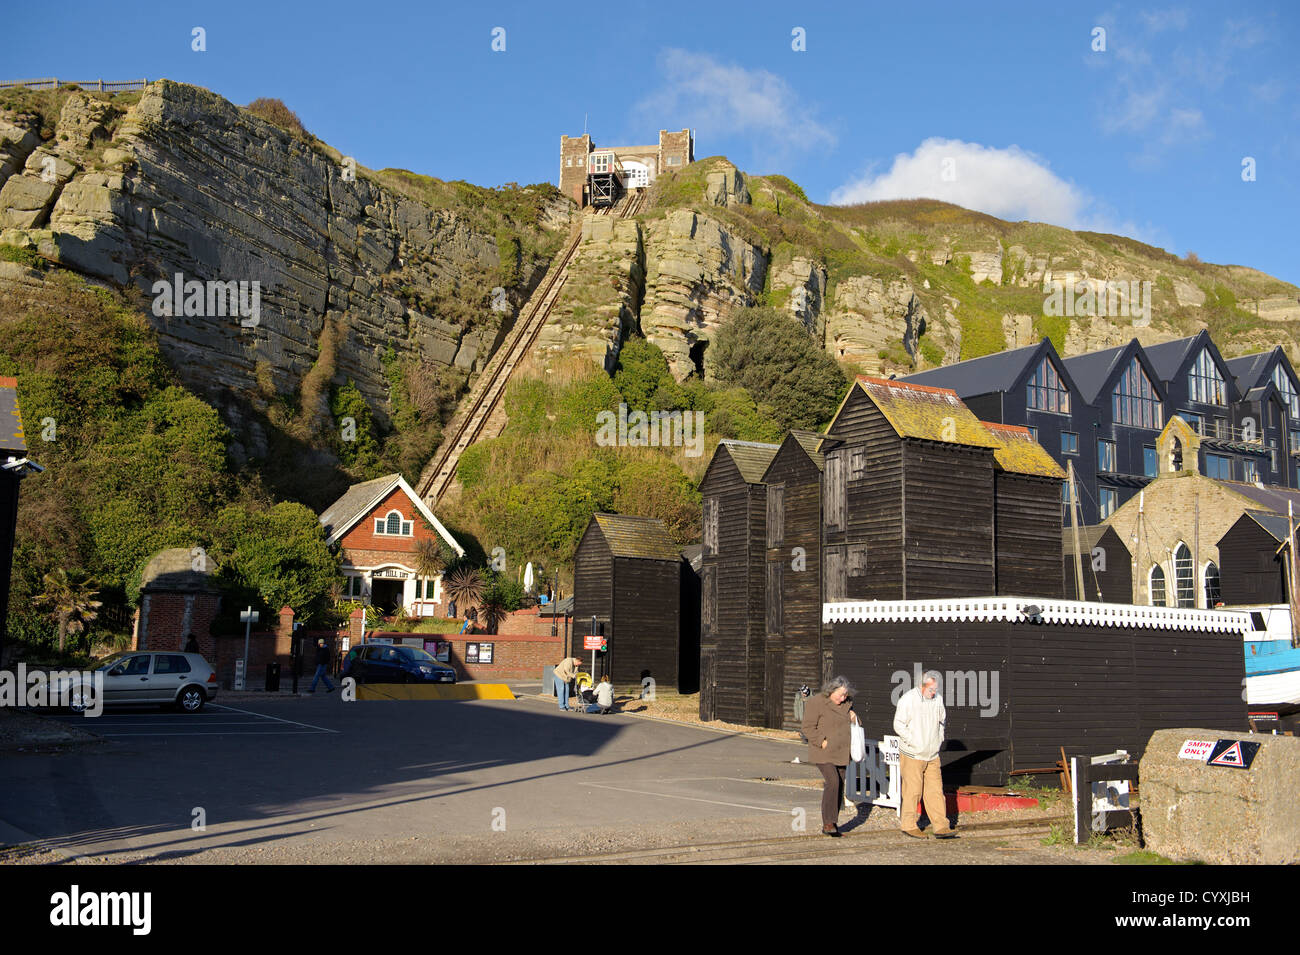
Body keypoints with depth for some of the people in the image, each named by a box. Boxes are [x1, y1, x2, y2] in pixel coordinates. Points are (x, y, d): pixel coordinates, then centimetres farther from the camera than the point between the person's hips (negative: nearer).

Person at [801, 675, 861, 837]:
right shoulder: (816, 702, -11)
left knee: (839, 786, 6)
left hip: (840, 753, 7)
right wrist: (823, 742, -21)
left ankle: (832, 824, 14)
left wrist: (853, 717, 1)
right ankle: (828, 823, -15)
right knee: (833, 782, -21)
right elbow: (808, 728, -12)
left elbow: (852, 726, 24)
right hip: (823, 753, -7)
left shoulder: (846, 703, 10)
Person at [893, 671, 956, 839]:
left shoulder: (938, 699, 7)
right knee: (913, 790, -2)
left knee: (935, 790, 3)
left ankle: (941, 827, 5)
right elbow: (899, 724, -13)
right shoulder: (908, 699, -12)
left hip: (932, 755, 6)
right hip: (912, 755, -6)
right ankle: (908, 825, 10)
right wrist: (913, 743, -16)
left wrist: (939, 740, 10)